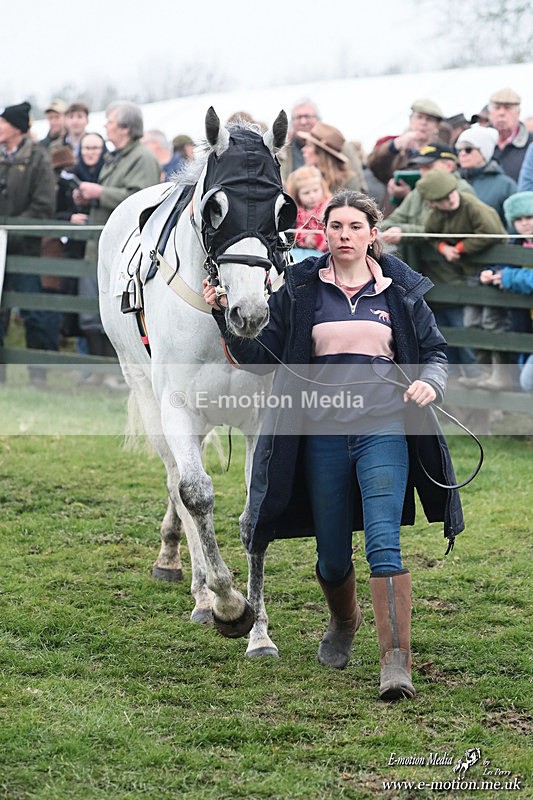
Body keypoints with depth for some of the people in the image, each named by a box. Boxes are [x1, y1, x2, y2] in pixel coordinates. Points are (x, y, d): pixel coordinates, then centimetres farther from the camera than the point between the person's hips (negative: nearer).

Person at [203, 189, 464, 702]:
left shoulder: (400, 290, 7)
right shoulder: (301, 290, 5)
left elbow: (435, 351, 13)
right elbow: (263, 358, 4)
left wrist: (430, 382, -8)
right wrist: (226, 317, -10)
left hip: (383, 429, -1)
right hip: (322, 433, 1)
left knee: (383, 542, -17)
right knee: (332, 556, 10)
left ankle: (396, 662, -20)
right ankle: (343, 622, 43)